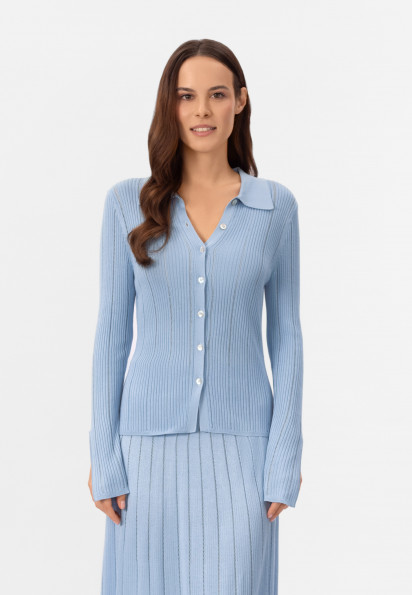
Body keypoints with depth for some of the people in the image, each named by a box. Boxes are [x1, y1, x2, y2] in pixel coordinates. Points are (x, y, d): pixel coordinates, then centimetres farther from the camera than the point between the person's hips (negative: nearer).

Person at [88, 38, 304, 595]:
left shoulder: (276, 205, 1)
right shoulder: (129, 203, 0)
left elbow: (285, 334, 3)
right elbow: (112, 331, 2)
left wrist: (286, 456, -3)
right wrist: (103, 454, -2)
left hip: (240, 443, 0)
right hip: (152, 439, 0)